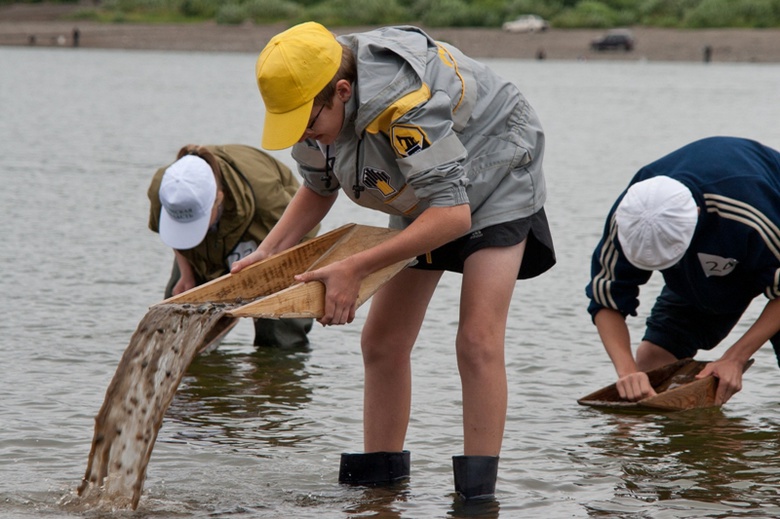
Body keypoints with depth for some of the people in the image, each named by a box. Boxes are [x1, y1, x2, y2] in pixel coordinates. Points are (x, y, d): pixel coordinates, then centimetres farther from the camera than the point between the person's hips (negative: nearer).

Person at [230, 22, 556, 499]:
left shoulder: (404, 101, -41)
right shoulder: (311, 103, -16)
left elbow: (453, 213, -43)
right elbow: (318, 189, 4)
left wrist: (355, 269, -45)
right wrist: (269, 253, -13)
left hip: (494, 182, -8)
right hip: (423, 197, 8)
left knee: (478, 341, -19)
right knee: (382, 342, 3)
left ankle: (477, 495, -18)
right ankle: (377, 478, 13)